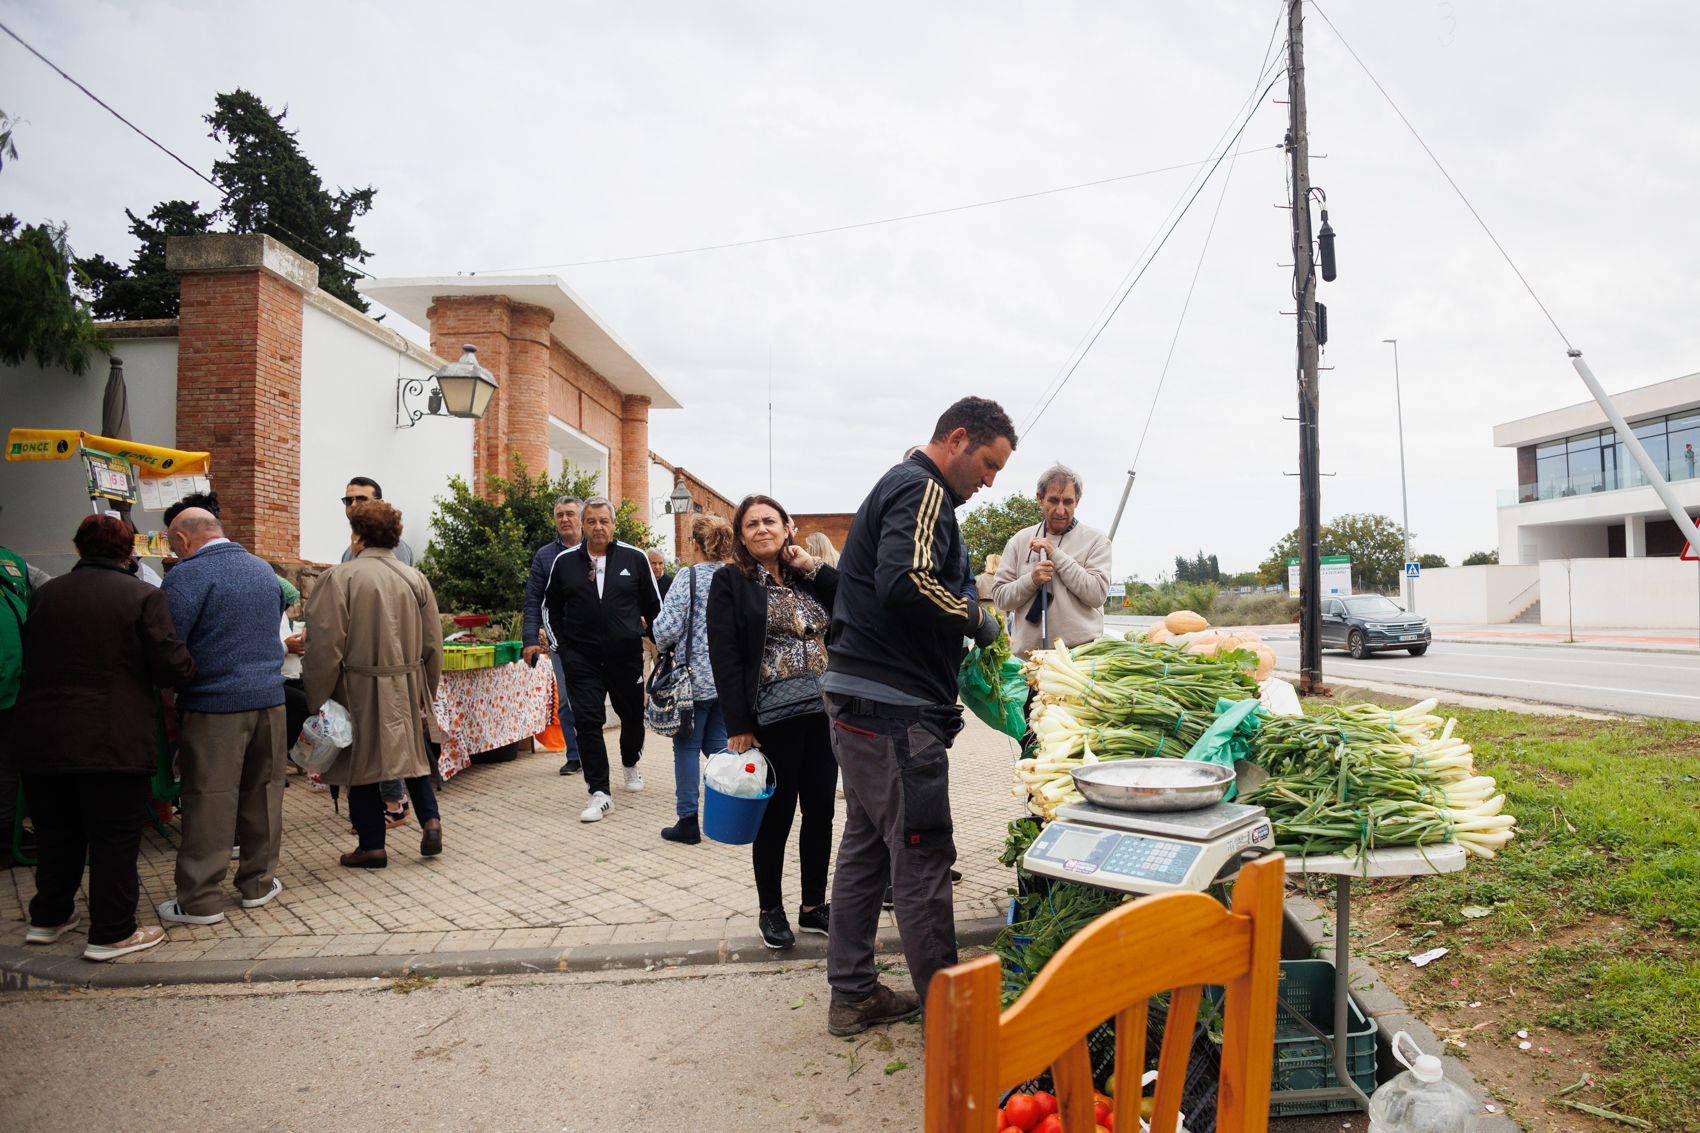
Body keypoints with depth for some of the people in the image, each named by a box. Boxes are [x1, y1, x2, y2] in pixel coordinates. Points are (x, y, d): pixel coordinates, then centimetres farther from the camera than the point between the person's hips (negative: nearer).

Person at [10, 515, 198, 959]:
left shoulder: (45, 594, 5)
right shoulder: (143, 596, -11)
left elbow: (30, 657, 13)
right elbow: (172, 665, -14)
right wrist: (193, 672, 7)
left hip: (40, 736, 6)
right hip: (113, 740, -5)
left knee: (55, 832, 22)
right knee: (114, 838, 5)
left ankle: (48, 917, 37)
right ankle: (111, 933, 12)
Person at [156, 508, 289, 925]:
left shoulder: (188, 576, -10)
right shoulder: (264, 569, 12)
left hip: (214, 704, -6)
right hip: (269, 698, 6)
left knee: (209, 800, 2)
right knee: (263, 793, 13)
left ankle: (199, 901, 10)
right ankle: (258, 883, 23)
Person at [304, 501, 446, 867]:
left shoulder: (339, 577, -12)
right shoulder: (415, 578, 2)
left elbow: (325, 647, -13)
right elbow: (433, 644, 6)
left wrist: (315, 700, -4)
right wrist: (426, 693, 17)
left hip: (360, 691, -4)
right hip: (408, 686, 4)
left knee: (363, 765, 9)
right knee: (413, 754, 21)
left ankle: (372, 846, 17)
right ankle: (430, 819, 7)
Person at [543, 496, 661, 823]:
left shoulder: (634, 558, -1)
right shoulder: (565, 561, 3)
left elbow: (654, 604, 9)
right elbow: (550, 606, 15)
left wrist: (654, 638, 7)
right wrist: (558, 643, 8)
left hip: (627, 655, 0)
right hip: (581, 658, 0)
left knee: (633, 715, 14)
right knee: (587, 721, -6)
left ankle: (631, 764, 44)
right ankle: (599, 793, 0)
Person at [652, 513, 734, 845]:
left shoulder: (689, 576, -11)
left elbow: (667, 628, -14)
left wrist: (663, 644, 7)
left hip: (696, 676, -5)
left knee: (687, 747, 6)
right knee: (718, 743, 15)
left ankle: (688, 821, 8)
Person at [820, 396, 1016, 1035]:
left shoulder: (900, 486, 21)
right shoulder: (923, 491, -12)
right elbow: (906, 582, -28)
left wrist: (962, 631, 12)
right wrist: (978, 620, -13)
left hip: (858, 698, 11)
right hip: (893, 706, -11)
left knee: (866, 845, 16)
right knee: (922, 858, -1)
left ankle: (852, 995, 28)